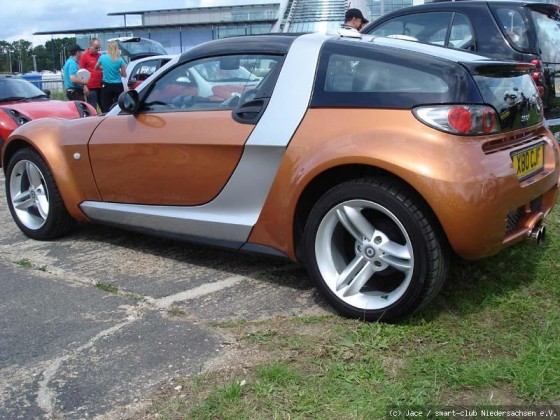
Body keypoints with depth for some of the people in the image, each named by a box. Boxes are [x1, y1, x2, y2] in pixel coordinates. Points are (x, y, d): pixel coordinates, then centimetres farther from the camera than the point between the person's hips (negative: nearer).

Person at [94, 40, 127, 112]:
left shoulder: (102, 57, -2)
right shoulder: (120, 60, -7)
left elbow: (96, 68, 16)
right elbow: (124, 75, 1)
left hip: (106, 86, 1)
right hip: (118, 86, -1)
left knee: (106, 109, 2)